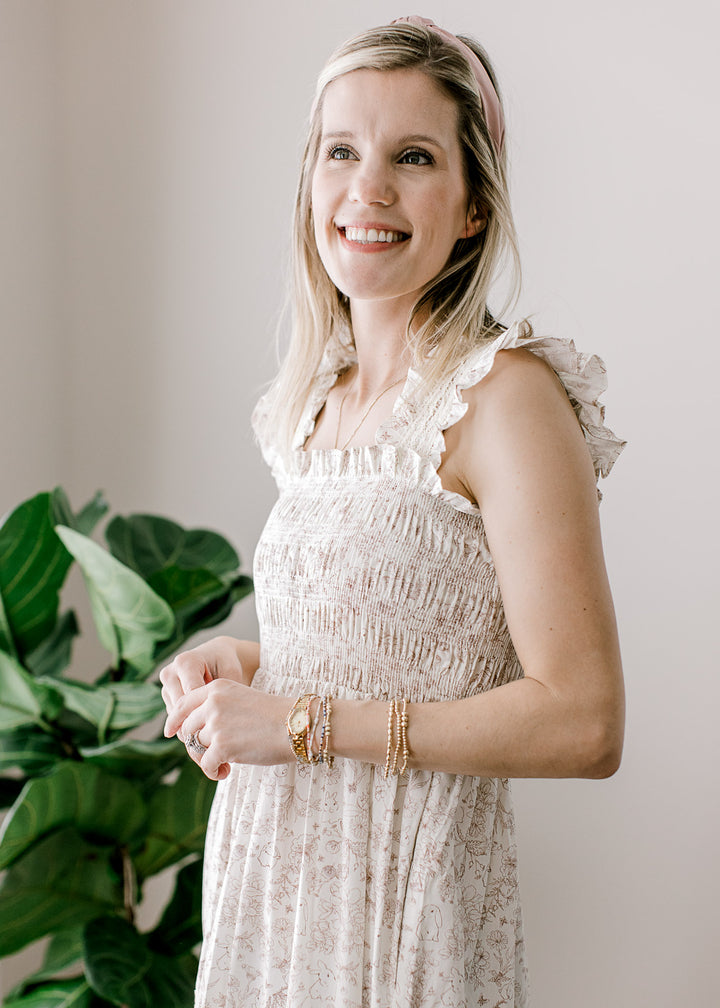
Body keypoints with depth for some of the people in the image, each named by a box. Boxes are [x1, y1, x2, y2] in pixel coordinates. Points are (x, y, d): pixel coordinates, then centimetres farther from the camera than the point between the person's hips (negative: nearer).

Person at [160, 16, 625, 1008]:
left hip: (404, 910, -7)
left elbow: (583, 723, -21)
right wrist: (241, 662, 0)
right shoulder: (320, 398, 6)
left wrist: (303, 721, -18)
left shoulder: (505, 395, -16)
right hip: (269, 883, 7)